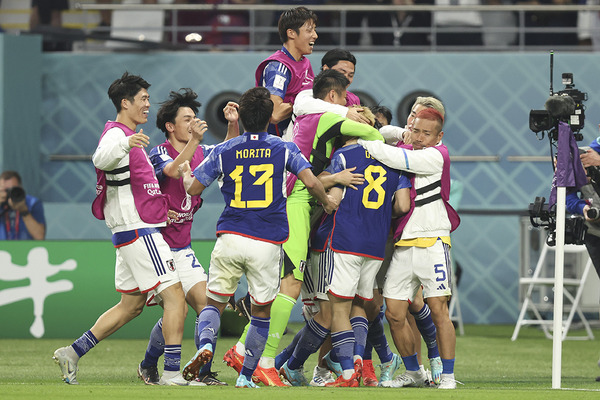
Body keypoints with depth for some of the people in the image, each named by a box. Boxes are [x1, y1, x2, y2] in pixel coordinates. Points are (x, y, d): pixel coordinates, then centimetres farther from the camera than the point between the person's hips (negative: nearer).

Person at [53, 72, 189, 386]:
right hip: (139, 231, -11)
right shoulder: (116, 135, -12)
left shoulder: (128, 138, 20)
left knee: (130, 305, 13)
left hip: (131, 233, 11)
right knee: (175, 297, -12)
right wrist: (126, 144, -56)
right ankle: (172, 372, -14)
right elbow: (101, 159, -37)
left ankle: (72, 353, 13)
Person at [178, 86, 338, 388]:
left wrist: (186, 171, 31)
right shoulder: (285, 149, 2)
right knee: (261, 312, 13)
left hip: (230, 238, 1)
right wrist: (327, 202, 10)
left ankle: (206, 343, -21)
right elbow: (311, 182, -10)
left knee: (214, 302, 11)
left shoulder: (223, 151, 5)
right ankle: (245, 378, 11)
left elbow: (193, 188, 9)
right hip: (268, 244, 0)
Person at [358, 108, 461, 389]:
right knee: (394, 315, 3)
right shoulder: (404, 153, 15)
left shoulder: (437, 156, -6)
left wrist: (363, 142, -7)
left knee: (438, 311, -8)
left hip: (432, 242, -6)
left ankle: (447, 376, 0)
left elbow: (399, 159, -15)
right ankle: (413, 373, 19)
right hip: (402, 246, 6)